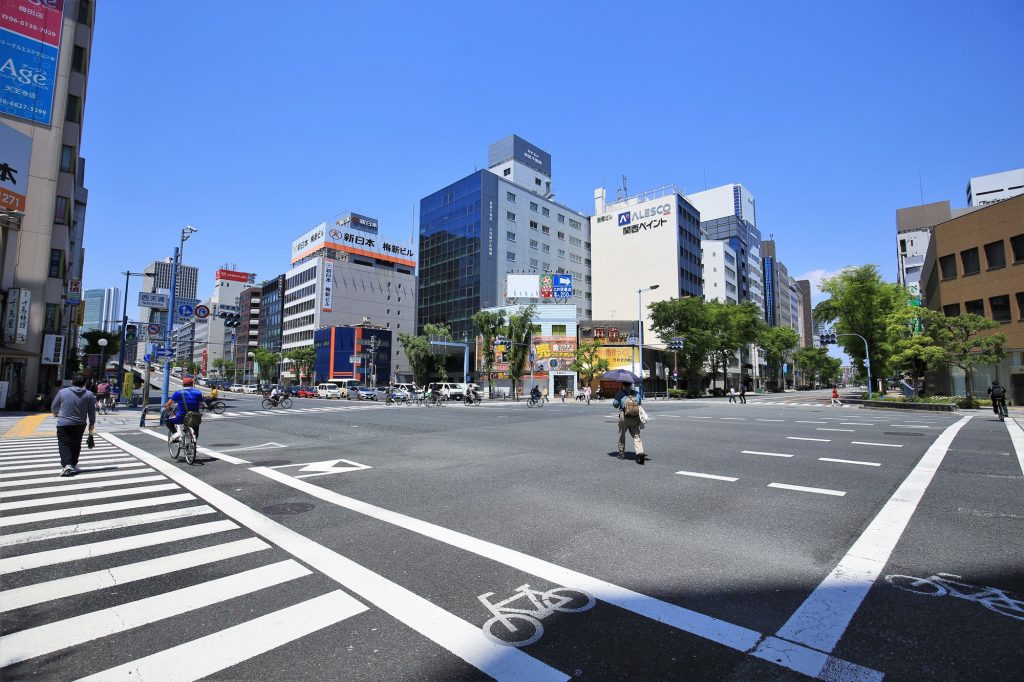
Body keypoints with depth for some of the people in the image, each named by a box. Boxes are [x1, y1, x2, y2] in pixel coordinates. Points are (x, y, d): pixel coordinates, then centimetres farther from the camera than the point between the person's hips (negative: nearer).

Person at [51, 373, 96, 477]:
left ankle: (66, 465, -15)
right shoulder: (89, 394, -2)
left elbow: (54, 407, 9)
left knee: (64, 444, 1)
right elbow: (92, 412, 2)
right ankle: (73, 465, 22)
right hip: (80, 425, 2)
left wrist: (56, 413, 32)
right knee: (76, 445, 14)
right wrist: (92, 424, 14)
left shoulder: (62, 392, -5)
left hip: (63, 424, -2)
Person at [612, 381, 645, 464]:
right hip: (635, 418, 2)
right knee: (636, 436, 1)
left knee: (622, 435, 15)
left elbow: (615, 404, 3)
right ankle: (640, 452, -18)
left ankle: (622, 453, 24)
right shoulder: (636, 393, 9)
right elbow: (640, 403, 16)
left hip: (624, 417, -2)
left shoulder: (620, 394, -3)